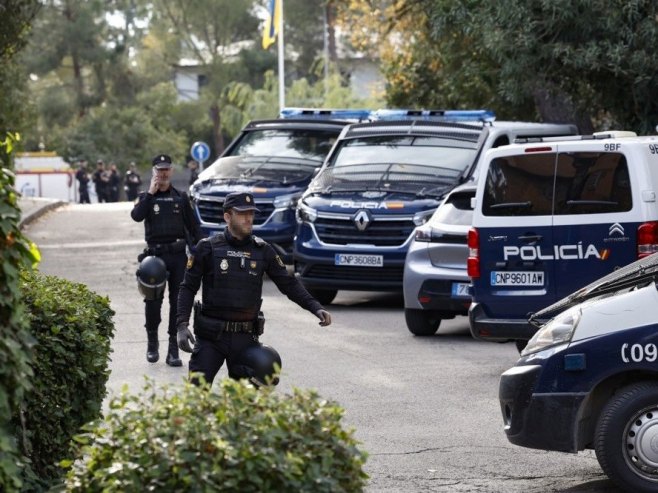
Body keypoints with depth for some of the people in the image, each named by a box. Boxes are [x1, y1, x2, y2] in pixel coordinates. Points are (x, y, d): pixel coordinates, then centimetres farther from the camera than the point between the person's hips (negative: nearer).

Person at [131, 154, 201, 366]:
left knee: (178, 301, 0)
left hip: (178, 255, 1)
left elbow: (193, 227, 12)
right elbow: (136, 216, -15)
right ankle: (152, 342, 19)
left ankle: (173, 349, 4)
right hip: (155, 254, -1)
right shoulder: (146, 198, 6)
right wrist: (151, 193, -14)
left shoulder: (181, 198, 11)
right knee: (153, 301, -2)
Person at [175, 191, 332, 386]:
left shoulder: (262, 251, 6)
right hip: (211, 336, -3)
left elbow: (289, 284, 8)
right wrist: (182, 326, -13)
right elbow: (188, 288, 0)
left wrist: (316, 308, -5)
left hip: (245, 337, 3)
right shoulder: (208, 248, -2)